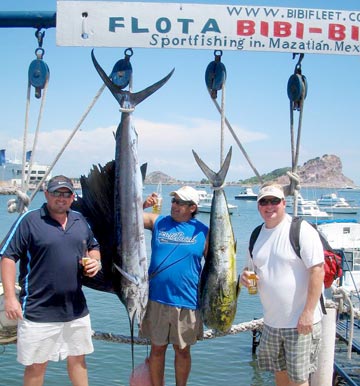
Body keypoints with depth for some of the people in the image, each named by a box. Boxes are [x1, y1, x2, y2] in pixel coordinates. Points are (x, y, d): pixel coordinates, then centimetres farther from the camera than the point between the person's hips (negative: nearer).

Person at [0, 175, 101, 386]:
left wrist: (95, 261, -1)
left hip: (77, 310, 5)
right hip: (38, 312, -5)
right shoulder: (29, 220, -8)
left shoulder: (80, 220, 8)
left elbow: (94, 247, 22)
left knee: (77, 359, 18)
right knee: (36, 365, 7)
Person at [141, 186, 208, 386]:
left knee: (183, 350, 14)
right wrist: (143, 205, -16)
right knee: (157, 348, 12)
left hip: (187, 303, -1)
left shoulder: (203, 231, 0)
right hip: (156, 300, 1)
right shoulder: (158, 222, 4)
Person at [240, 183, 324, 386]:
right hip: (272, 321, 7)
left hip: (301, 322, -7)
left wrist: (308, 313, -21)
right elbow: (253, 267, 21)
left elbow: (318, 271, -18)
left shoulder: (301, 230, -14)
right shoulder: (257, 234, 8)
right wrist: (246, 275, -4)